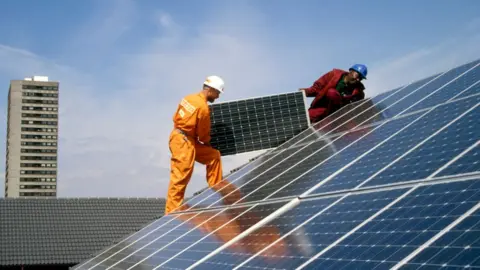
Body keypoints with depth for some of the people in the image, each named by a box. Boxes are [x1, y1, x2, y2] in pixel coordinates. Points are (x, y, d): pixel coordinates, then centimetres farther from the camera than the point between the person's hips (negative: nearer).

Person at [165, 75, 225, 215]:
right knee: (180, 179, -6)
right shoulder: (203, 107, -17)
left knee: (214, 155, 17)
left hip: (179, 137, 10)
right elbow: (203, 133, -8)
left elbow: (176, 117, 13)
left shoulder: (189, 98, 8)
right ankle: (171, 212, -1)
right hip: (183, 142, -10)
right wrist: (208, 144, 14)